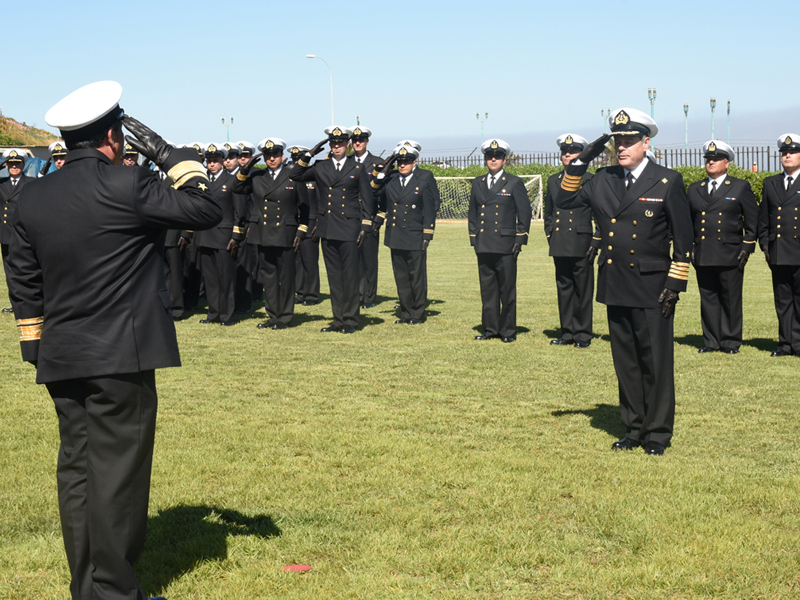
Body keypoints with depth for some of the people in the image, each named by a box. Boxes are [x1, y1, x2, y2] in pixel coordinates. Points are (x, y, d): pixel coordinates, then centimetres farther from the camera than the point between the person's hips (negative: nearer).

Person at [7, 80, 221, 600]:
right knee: (117, 472, -1)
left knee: (77, 469, 12)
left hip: (60, 360, 7)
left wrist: (37, 345, 23)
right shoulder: (126, 187, -13)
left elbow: (23, 281, 15)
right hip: (120, 358, -7)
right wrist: (167, 154, 0)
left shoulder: (33, 196, 9)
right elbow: (206, 210, -7)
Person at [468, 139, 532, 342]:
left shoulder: (514, 183, 2)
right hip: (484, 246, 4)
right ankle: (490, 328, 16)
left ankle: (508, 330, 7)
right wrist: (474, 238, 11)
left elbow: (525, 213, 1)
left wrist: (520, 240, -5)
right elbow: (472, 213, 19)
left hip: (505, 245, -4)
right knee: (487, 288, 8)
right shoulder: (478, 183, 14)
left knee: (507, 289, 0)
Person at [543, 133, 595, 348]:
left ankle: (583, 335, 6)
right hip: (560, 246, 5)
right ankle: (567, 333, 16)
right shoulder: (553, 181, 14)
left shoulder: (590, 181, -1)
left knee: (583, 290, 0)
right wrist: (550, 234, 10)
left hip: (581, 245, -5)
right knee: (564, 289, 9)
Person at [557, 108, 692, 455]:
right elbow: (565, 200, 13)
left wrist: (676, 283, -8)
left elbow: (683, 238, -3)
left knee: (656, 362, 1)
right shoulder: (603, 180, 8)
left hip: (652, 289, -4)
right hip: (615, 287, 5)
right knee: (625, 362, 11)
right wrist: (580, 163, 2)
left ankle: (658, 433, 13)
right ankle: (633, 428, 23)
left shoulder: (668, 182, -4)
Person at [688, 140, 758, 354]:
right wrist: (688, 248, 9)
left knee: (731, 300, 1)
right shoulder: (694, 189, 14)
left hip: (730, 255, -3)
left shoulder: (741, 187, 5)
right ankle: (711, 341, 13)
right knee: (708, 300, 6)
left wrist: (747, 247, -4)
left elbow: (752, 220, 4)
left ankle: (731, 342, 10)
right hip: (702, 256, 3)